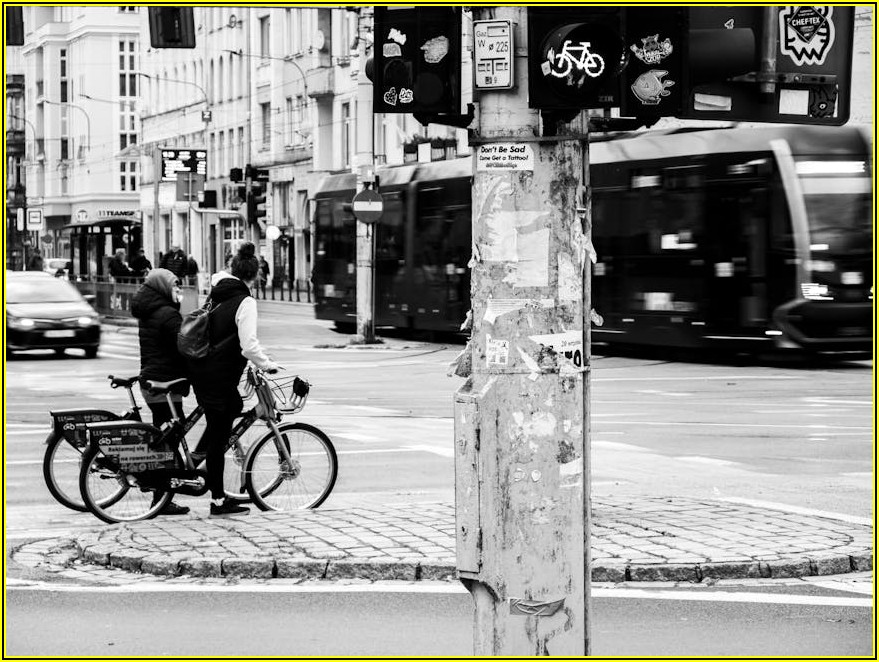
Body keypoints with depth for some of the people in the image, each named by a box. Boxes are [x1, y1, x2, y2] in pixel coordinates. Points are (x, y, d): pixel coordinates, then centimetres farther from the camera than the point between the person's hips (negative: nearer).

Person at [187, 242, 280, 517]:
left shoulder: (217, 293, 7)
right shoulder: (245, 302, -15)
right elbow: (248, 345, -21)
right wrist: (266, 364, -8)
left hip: (199, 370, 8)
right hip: (219, 377, -8)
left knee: (234, 405, 30)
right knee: (218, 437, -2)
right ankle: (218, 501, 5)